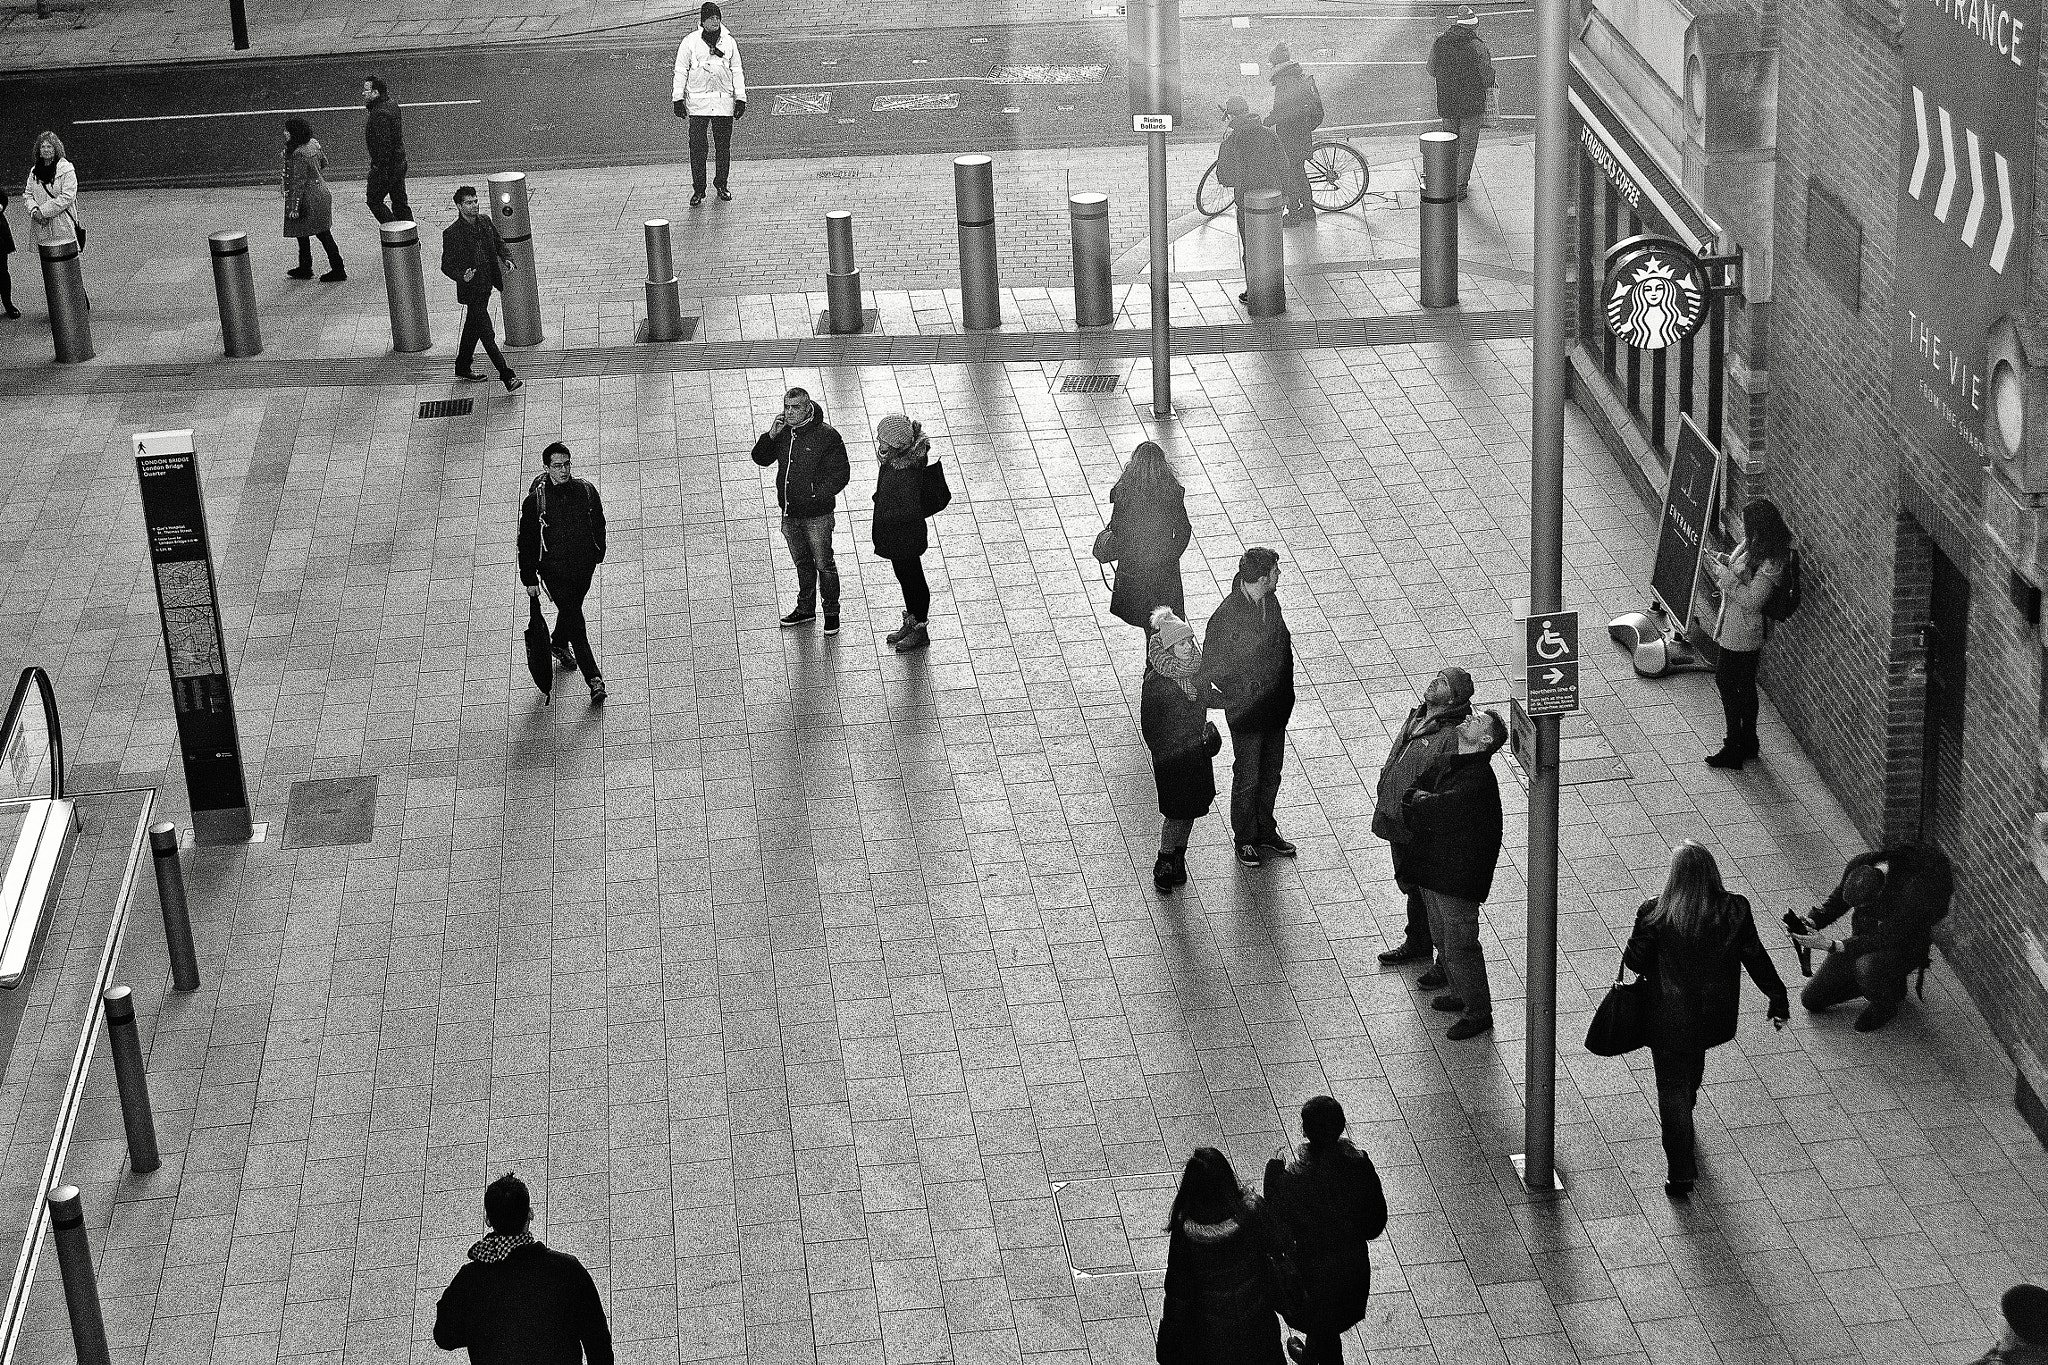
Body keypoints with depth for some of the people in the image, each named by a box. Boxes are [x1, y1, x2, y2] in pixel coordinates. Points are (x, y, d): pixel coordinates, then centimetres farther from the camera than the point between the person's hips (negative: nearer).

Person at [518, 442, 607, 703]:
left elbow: (598, 524, 11)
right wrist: (529, 579, -6)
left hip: (584, 564, 4)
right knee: (575, 622, -9)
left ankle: (559, 644, 57)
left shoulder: (586, 490, -6)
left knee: (571, 609, 25)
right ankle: (594, 679, -9)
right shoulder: (535, 500, -15)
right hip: (554, 569, -4)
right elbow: (526, 541, -7)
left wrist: (598, 553, 18)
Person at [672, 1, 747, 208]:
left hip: (724, 101, 2)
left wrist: (741, 99, 6)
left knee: (724, 146, 8)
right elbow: (681, 71, 2)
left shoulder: (729, 42, 6)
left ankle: (721, 184, 24)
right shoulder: (690, 42, -1)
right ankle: (698, 189, 4)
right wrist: (678, 98, -3)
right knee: (697, 147, -4)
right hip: (698, 101, -2)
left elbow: (736, 71, 11)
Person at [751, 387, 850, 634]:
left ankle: (831, 612, 18)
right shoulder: (782, 433, 2)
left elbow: (840, 474, -13)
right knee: (802, 564, 20)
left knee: (824, 564, 4)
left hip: (816, 516, -6)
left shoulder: (826, 437, -16)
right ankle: (805, 609, 34)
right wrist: (770, 436, -12)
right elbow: (760, 459, 6)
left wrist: (817, 496, -19)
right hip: (790, 514, 6)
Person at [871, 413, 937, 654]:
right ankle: (910, 623, 40)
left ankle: (920, 630, 24)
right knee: (904, 577, 23)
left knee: (912, 579, 8)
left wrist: (884, 517, -21)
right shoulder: (893, 460, -4)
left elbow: (911, 509, -30)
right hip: (896, 534, 9)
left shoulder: (907, 472, -32)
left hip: (906, 536, -9)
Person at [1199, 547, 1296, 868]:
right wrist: (1246, 693, -16)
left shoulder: (1270, 602, -4)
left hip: (1276, 708, 7)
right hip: (1246, 711, -7)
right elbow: (1212, 670, -19)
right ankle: (1245, 840, 28)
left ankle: (1266, 831, 38)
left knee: (1271, 774, 20)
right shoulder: (1226, 618, -27)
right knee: (1247, 778, 10)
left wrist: (1286, 690, 6)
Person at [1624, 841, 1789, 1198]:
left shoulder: (1656, 914, -24)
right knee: (1694, 1055, 34)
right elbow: (1755, 957, -7)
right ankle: (1685, 1113, 61)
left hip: (1670, 1017, -4)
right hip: (1715, 1015, 4)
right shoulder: (1734, 910, -17)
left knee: (1673, 1086, 9)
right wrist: (1778, 998, 4)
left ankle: (1681, 1174, 9)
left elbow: (1633, 960, -12)